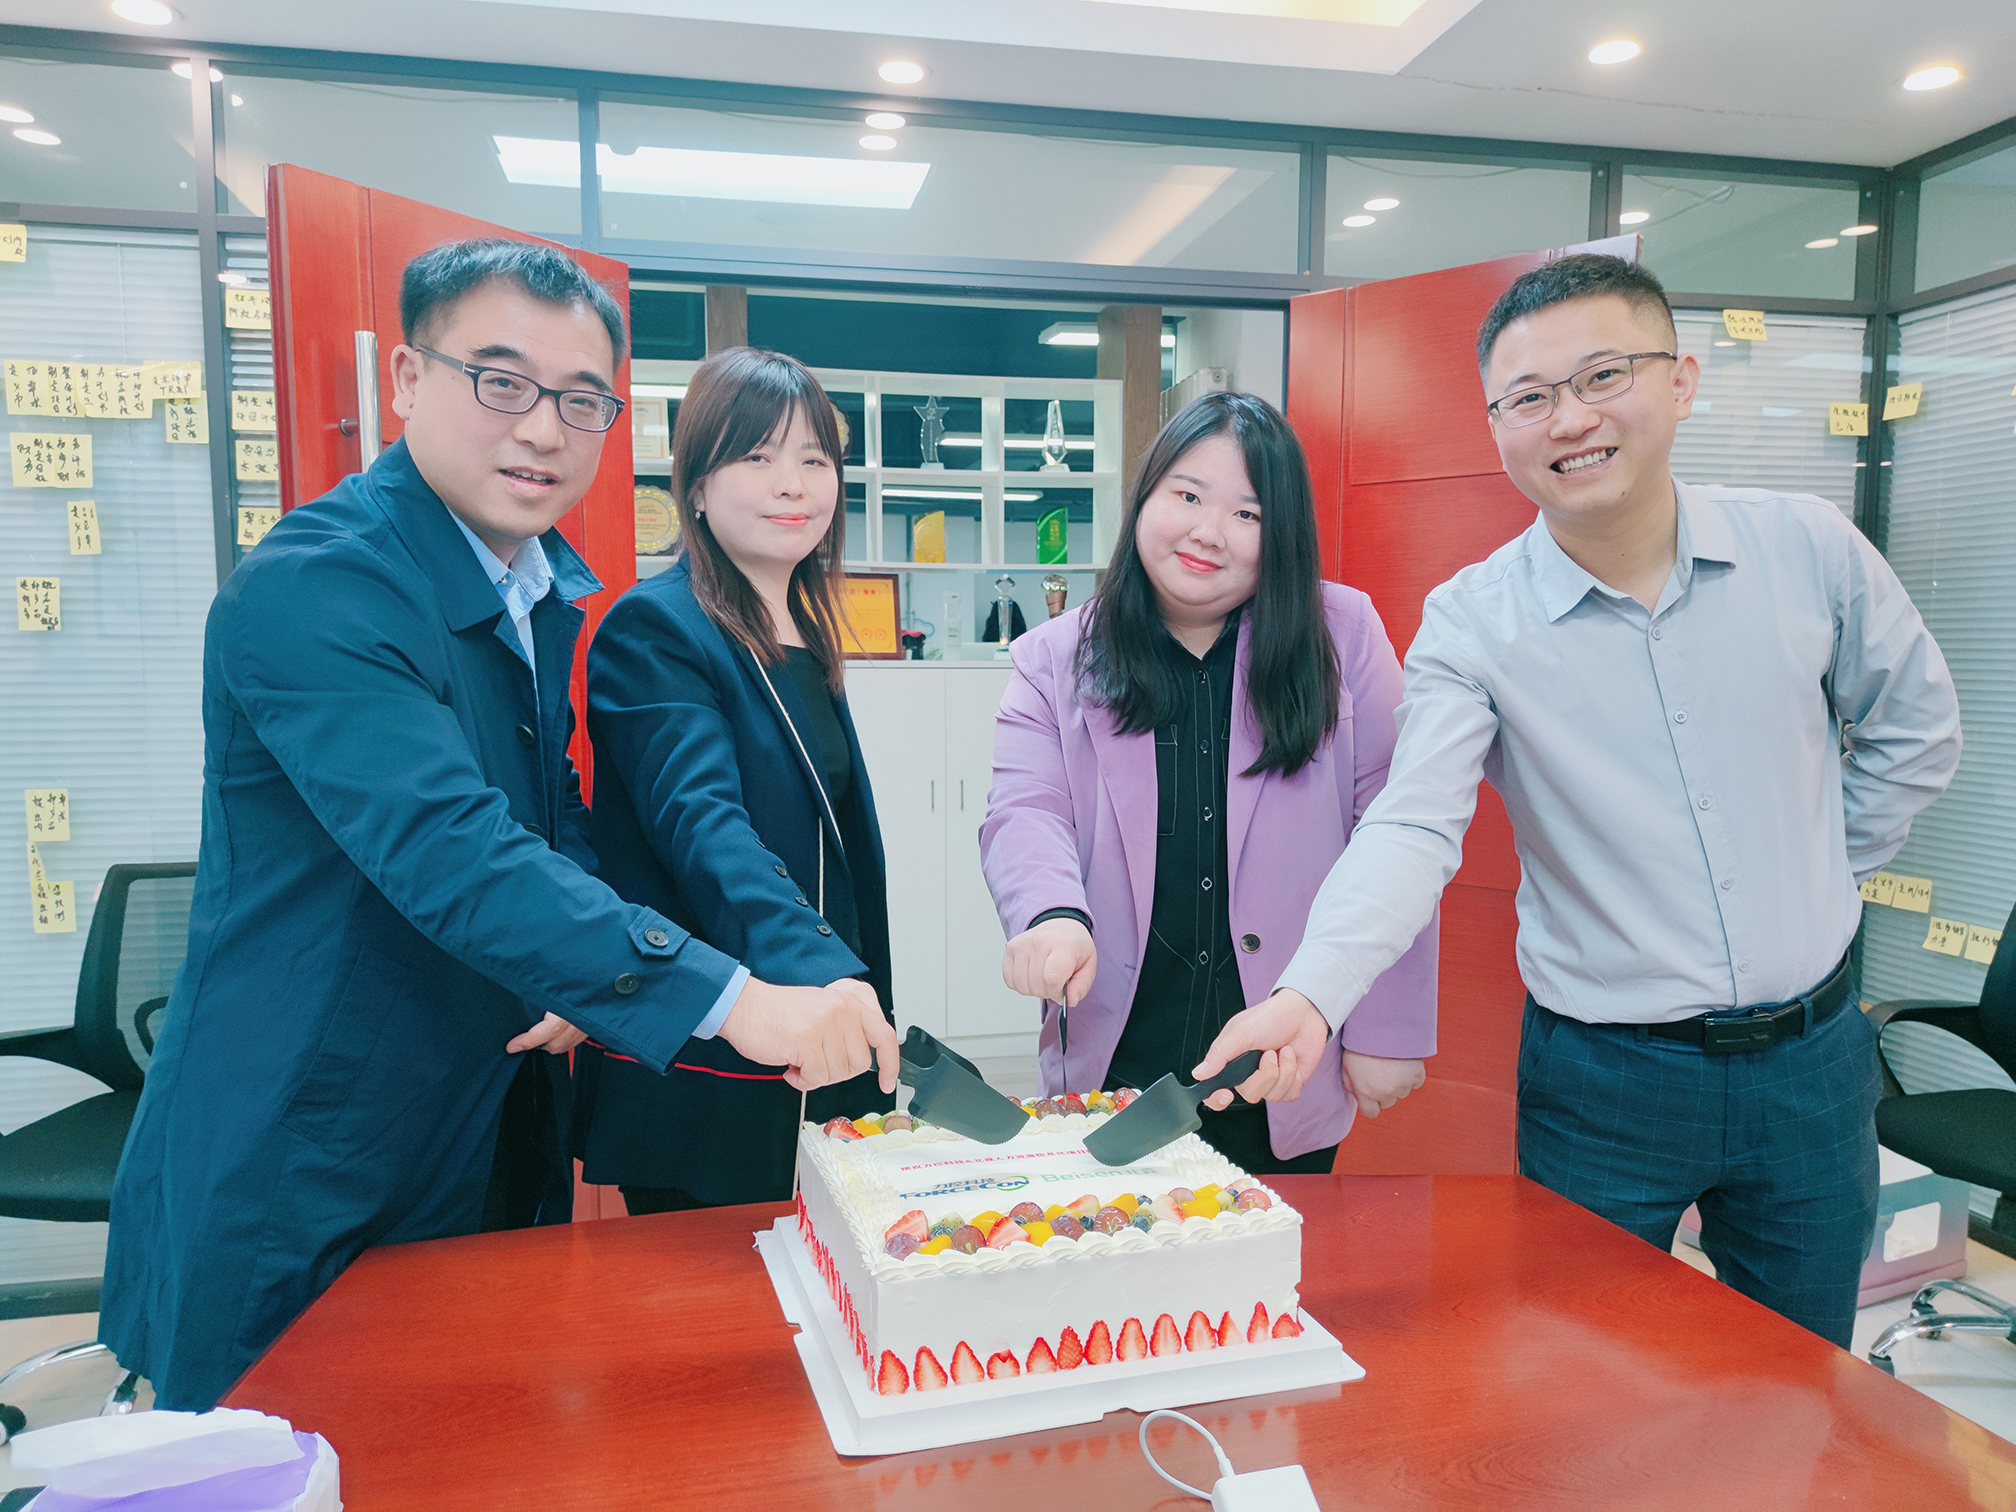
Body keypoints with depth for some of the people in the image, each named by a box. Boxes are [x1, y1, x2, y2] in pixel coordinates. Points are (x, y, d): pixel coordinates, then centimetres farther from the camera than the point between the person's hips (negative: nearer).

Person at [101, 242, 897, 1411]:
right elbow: (449, 848, -36)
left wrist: (588, 967, -9)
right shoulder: (311, 588, -23)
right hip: (299, 1179, -7)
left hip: (498, 1139, 8)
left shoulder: (548, 587, 4)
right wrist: (730, 997, -42)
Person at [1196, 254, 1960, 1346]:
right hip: (1605, 1080, -2)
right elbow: (1412, 827, -24)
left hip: (1813, 1058, 3)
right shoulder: (1469, 621, -13)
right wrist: (1312, 991, -39)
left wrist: (1815, 874, 7)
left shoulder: (1808, 550, -5)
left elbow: (1914, 731, 11)